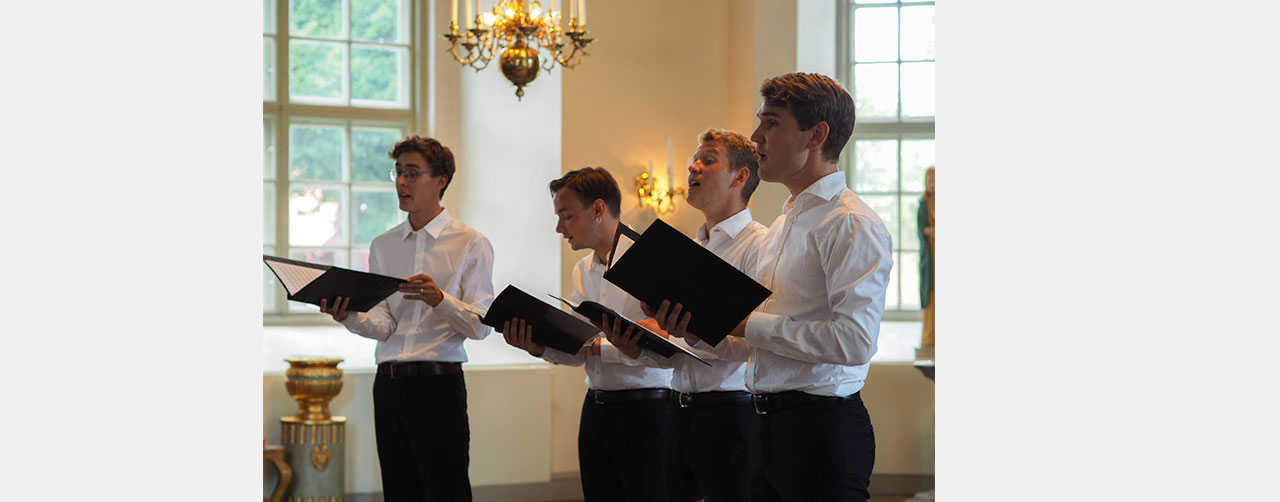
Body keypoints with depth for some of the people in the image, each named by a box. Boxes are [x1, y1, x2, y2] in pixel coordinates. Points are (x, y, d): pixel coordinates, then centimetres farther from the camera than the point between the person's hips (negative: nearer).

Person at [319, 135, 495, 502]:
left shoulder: (470, 245, 0)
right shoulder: (382, 247, 14)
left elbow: (481, 326, -9)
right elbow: (383, 326, 5)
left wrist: (440, 300, -25)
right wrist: (349, 317, -15)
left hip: (438, 384, -5)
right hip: (388, 385, 5)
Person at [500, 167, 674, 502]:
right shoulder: (583, 270, 14)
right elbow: (578, 352, 12)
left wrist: (599, 346, -21)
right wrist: (541, 347, -7)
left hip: (643, 408, -8)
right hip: (595, 408, 8)